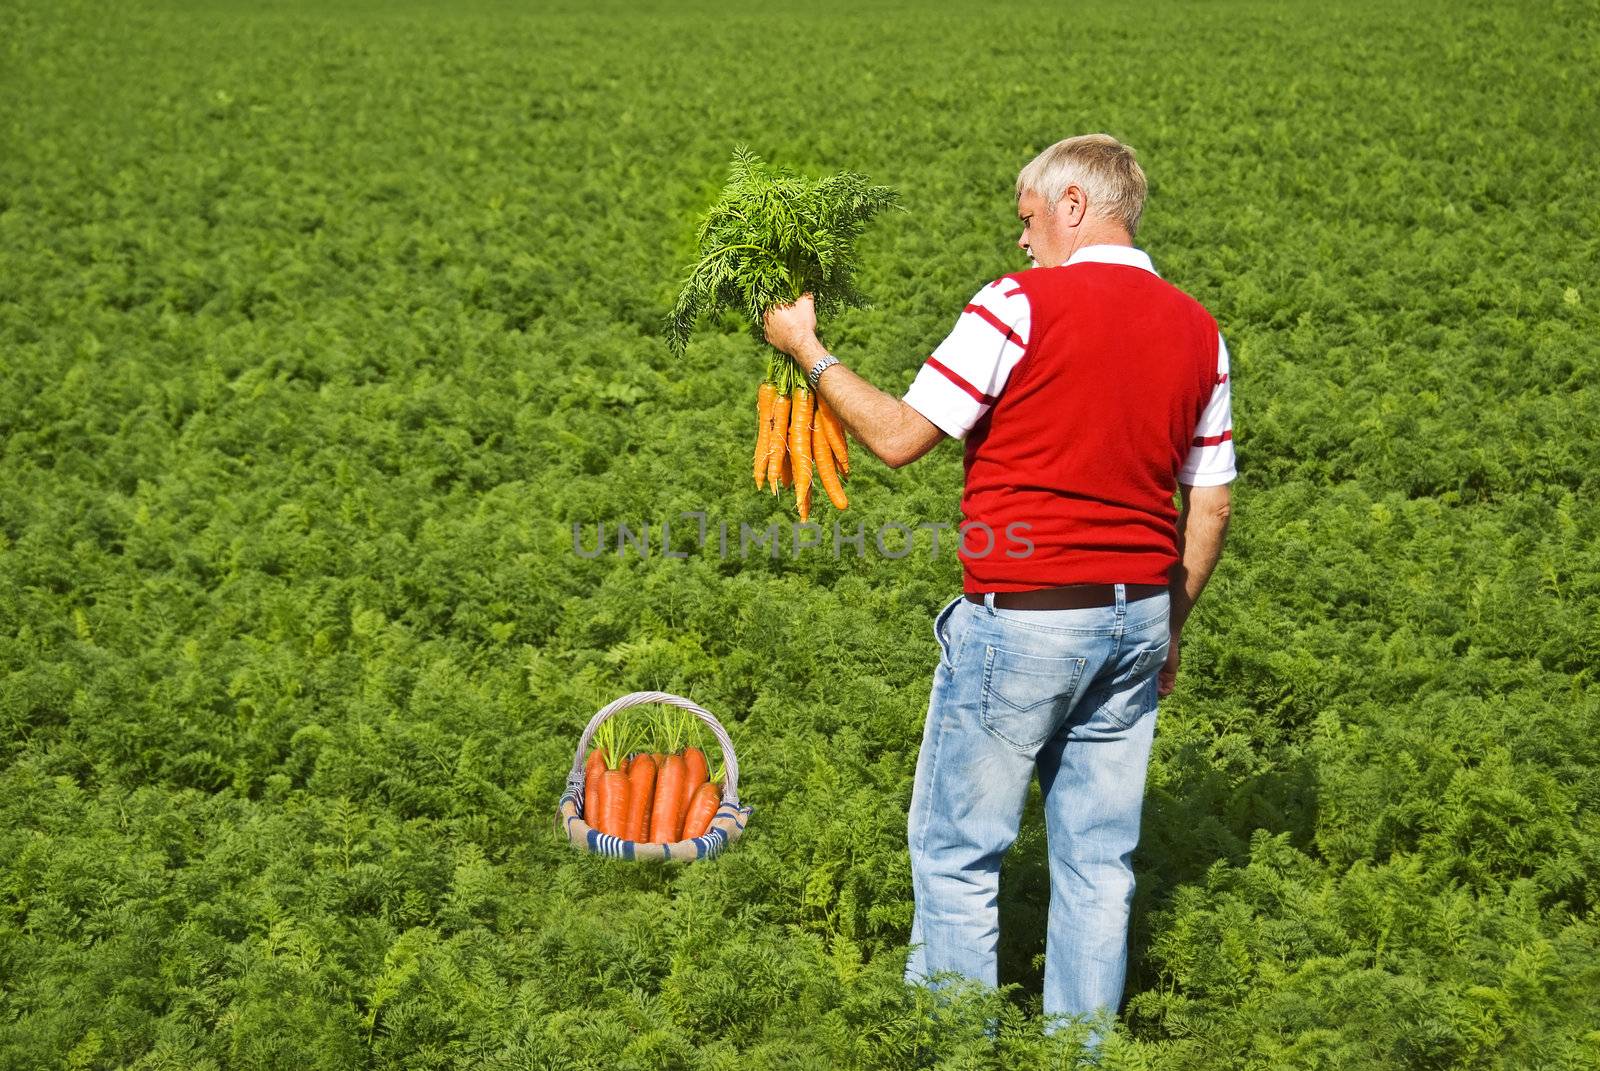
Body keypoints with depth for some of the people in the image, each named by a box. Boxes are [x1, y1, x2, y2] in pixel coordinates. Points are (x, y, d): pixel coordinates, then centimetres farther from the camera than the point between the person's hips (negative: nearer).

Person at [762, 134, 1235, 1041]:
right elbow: (1211, 505, 10)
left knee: (959, 848, 6)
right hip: (1137, 616, 6)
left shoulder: (1022, 304, -12)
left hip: (1025, 622, -6)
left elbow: (899, 438, -10)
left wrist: (808, 348, 3)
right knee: (1098, 855, 12)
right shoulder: (1199, 330, 7)